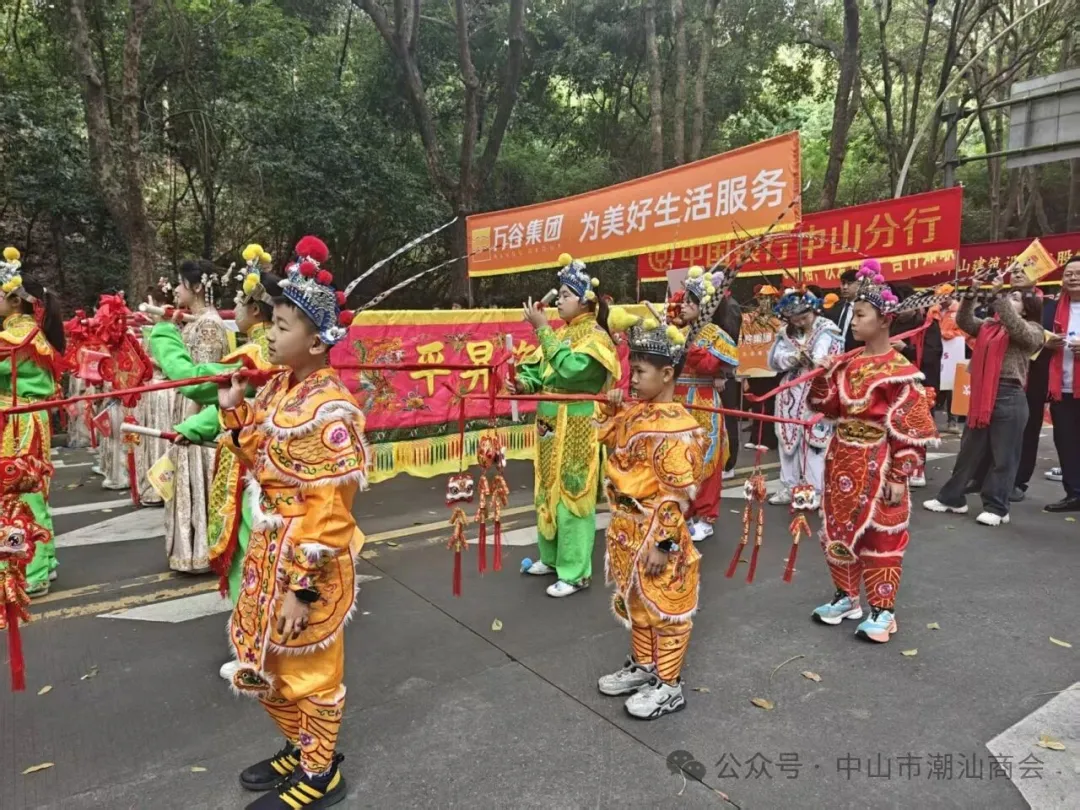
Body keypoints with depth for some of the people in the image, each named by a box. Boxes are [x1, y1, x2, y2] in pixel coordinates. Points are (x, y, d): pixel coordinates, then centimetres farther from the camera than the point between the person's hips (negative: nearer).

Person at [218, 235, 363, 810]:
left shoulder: (329, 410, -24)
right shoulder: (278, 387, 3)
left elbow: (328, 511, -23)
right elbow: (259, 458, 17)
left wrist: (302, 588, -20)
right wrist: (233, 409, 2)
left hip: (310, 561, -9)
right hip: (269, 551, 9)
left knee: (309, 670, 10)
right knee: (263, 659, 23)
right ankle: (299, 749, 45)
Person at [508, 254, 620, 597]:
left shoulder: (595, 336, -10)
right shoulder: (560, 333, 11)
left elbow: (569, 369, -26)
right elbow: (542, 375, 11)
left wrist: (542, 328, -22)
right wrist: (524, 383, -10)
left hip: (576, 427, -8)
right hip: (550, 423, 8)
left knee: (571, 494, -3)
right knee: (548, 491, 16)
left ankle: (575, 572, 8)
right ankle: (551, 556, 31)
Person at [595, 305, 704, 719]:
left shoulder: (678, 428, -22)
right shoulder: (636, 413, 4)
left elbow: (677, 494, -22)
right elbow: (612, 443, 22)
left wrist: (663, 543, -21)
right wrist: (612, 410, 5)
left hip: (654, 532, -9)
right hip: (626, 528, 9)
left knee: (663, 608, 8)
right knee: (634, 602, 22)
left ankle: (668, 685, 24)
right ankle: (643, 665, 41)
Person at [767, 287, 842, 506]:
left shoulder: (826, 331, -6)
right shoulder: (786, 333, 9)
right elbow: (774, 359, -1)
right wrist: (793, 358, -19)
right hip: (790, 394, 6)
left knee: (814, 440, -4)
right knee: (788, 438, 12)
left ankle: (815, 491, 6)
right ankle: (788, 486, 24)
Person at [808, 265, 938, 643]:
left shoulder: (900, 372, -13)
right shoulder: (847, 364, 6)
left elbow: (908, 429, -13)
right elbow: (826, 407, 9)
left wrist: (899, 476, -14)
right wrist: (823, 376, -7)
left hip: (876, 464, -7)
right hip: (841, 460, 7)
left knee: (880, 537, 4)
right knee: (837, 528, 14)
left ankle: (883, 610, 17)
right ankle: (846, 596, 29)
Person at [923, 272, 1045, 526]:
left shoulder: (1032, 330, 2)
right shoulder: (988, 326, 16)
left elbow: (1017, 328, -18)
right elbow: (964, 322, 4)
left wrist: (1000, 295, -20)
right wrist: (971, 295, -10)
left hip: (1009, 397, -5)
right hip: (982, 396, 5)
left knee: (1003, 456, 2)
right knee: (969, 450, 12)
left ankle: (996, 508, 11)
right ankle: (952, 498, 21)